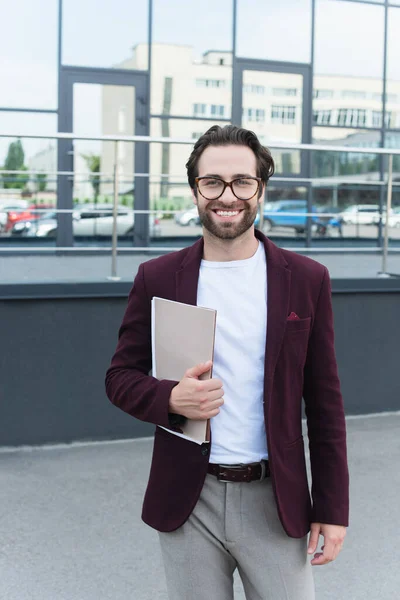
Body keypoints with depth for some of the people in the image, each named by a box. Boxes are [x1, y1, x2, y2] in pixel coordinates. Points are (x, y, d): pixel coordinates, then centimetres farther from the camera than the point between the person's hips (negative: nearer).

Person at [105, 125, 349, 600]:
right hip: (188, 504, 0)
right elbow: (120, 376, 5)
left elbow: (324, 400, 2)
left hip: (276, 503, 0)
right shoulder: (157, 279, -1)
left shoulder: (307, 280, 0)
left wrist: (332, 508, 1)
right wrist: (170, 398, -17)